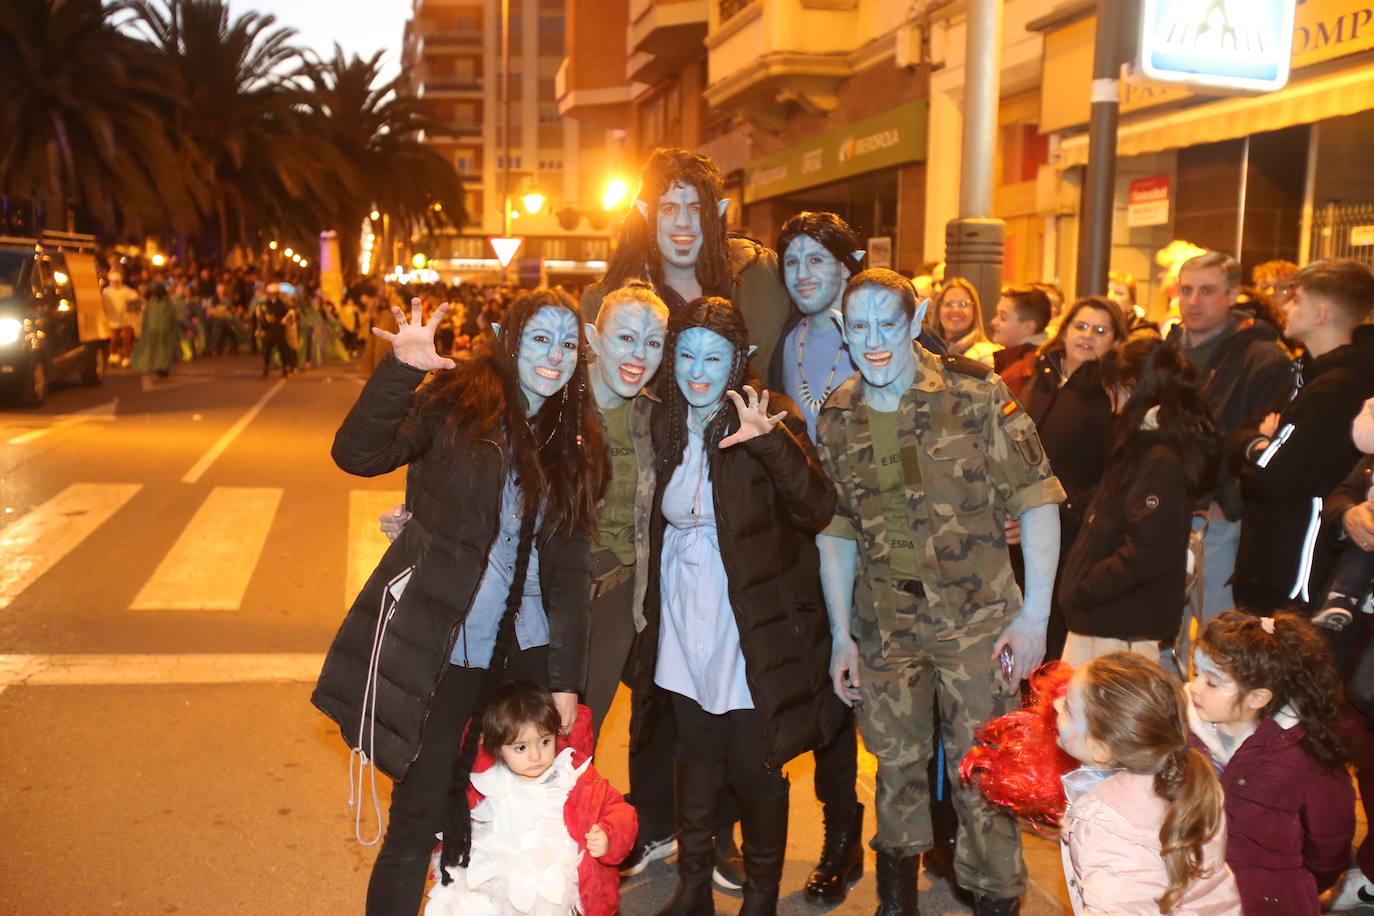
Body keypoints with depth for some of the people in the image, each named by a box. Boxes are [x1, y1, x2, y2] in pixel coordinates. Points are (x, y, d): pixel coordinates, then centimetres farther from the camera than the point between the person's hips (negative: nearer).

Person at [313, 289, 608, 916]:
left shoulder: (575, 445, 8)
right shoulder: (459, 400, -4)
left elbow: (568, 571, 7)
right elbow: (357, 454, -18)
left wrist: (565, 677, 3)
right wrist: (401, 368, -30)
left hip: (524, 651, 4)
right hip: (440, 649, -4)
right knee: (418, 817, 1)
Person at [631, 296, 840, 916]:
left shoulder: (767, 419, -11)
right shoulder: (666, 425, 4)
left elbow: (816, 509, -25)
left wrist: (770, 442, -39)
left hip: (750, 628, -4)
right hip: (684, 625, 5)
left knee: (755, 769, 4)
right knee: (696, 759, 17)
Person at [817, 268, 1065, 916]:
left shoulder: (977, 395, -12)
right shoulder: (837, 419, 1)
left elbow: (1035, 499, -10)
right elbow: (835, 529, 7)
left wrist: (1035, 612, -14)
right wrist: (841, 635, 7)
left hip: (977, 617, -4)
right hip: (883, 623, 4)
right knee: (896, 761, 17)